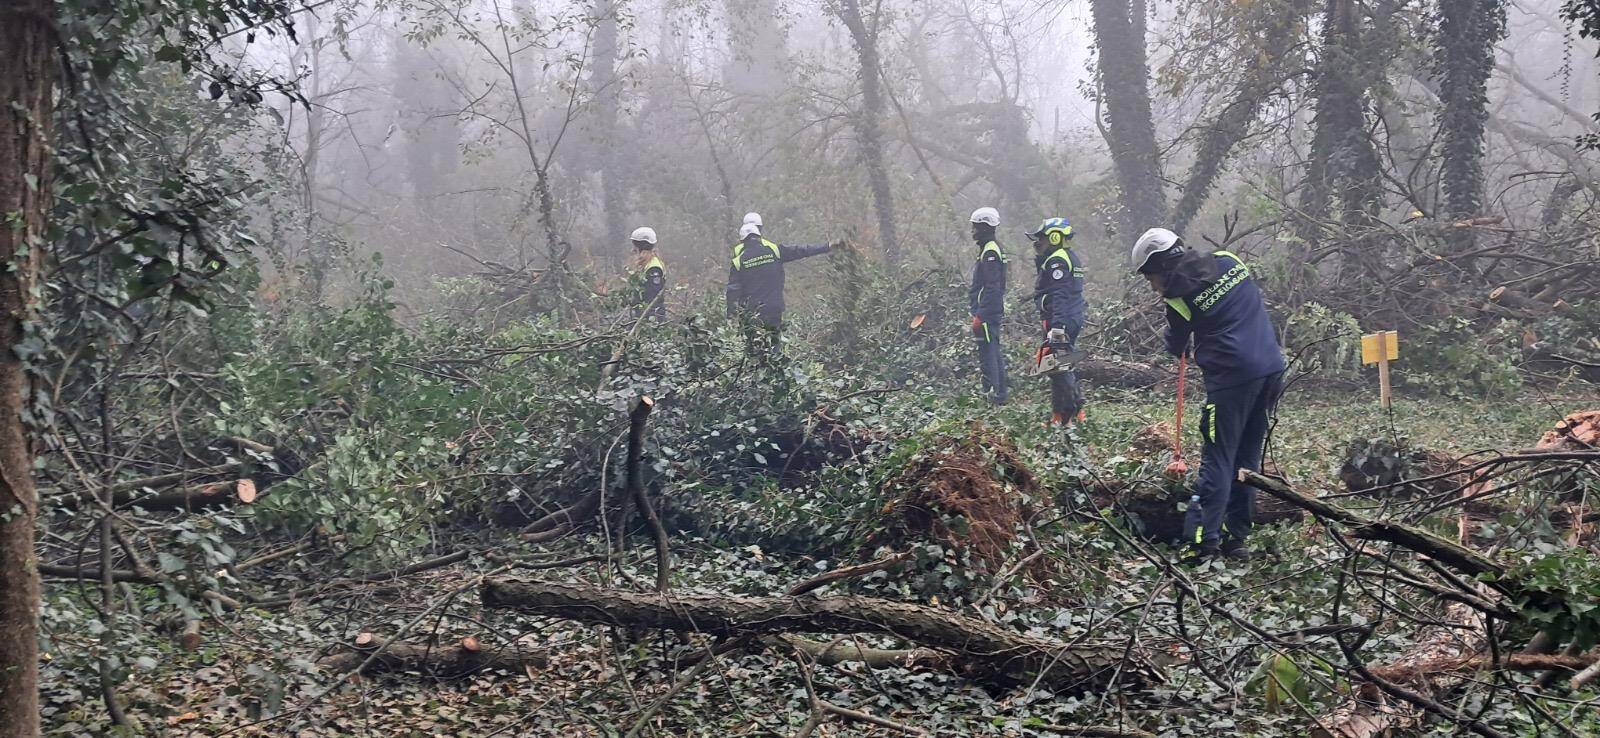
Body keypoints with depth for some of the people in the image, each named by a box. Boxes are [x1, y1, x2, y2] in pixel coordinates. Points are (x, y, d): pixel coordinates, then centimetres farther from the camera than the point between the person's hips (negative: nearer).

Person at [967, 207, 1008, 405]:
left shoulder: (990, 252, -17)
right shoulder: (993, 248, 15)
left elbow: (991, 288, -22)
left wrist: (979, 316, -23)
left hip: (987, 314, -11)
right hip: (995, 312, 11)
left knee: (987, 355, -8)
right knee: (995, 354, 15)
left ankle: (993, 394, -5)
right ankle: (1000, 394, 22)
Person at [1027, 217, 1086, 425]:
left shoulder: (1056, 261, -14)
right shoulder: (1070, 258, 18)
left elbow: (1059, 296, -24)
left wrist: (1057, 326, -30)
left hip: (1061, 322, -11)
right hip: (1074, 320, 11)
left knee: (1057, 368, -8)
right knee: (1065, 367, 17)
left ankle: (1062, 417, -7)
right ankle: (1077, 412, 22)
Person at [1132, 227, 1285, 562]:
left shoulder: (1179, 298, -7)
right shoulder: (1229, 261, 8)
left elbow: (1176, 348, 8)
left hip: (1232, 375, -7)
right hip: (1272, 368, 7)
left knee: (1217, 459, -2)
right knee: (1248, 457, 13)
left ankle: (1204, 540, -7)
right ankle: (1236, 537, 17)